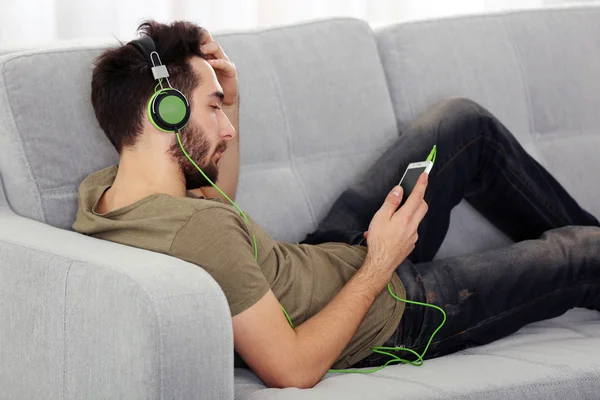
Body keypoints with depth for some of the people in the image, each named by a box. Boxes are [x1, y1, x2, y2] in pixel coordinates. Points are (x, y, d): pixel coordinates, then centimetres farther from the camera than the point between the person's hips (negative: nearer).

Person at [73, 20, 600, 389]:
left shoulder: (100, 189, -12)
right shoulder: (197, 231, -41)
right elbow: (293, 370, -35)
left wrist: (231, 105, -4)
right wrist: (380, 265, -24)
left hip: (328, 255, 9)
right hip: (390, 316, -9)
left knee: (465, 122, 22)